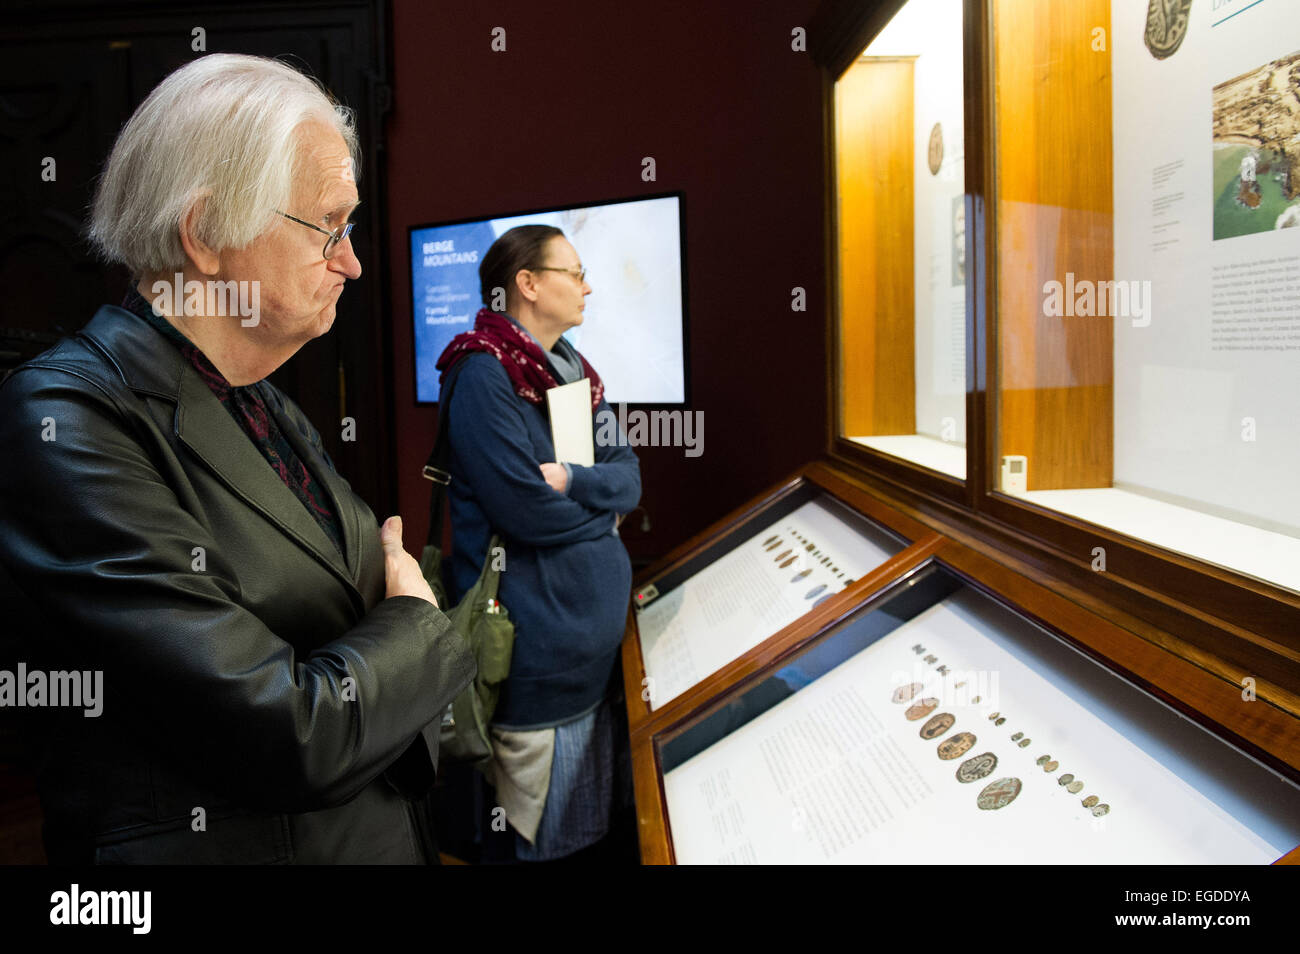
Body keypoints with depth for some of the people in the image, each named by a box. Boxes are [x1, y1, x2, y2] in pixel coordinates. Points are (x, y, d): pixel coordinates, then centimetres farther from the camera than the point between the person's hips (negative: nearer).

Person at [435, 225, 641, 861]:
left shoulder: (574, 371, 12)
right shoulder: (483, 373, -15)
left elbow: (629, 478, 5)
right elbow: (528, 511, -22)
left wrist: (572, 481, -15)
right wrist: (600, 507, -4)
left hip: (600, 635, 8)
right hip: (538, 650, -8)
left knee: (598, 820, 20)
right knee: (539, 838, 7)